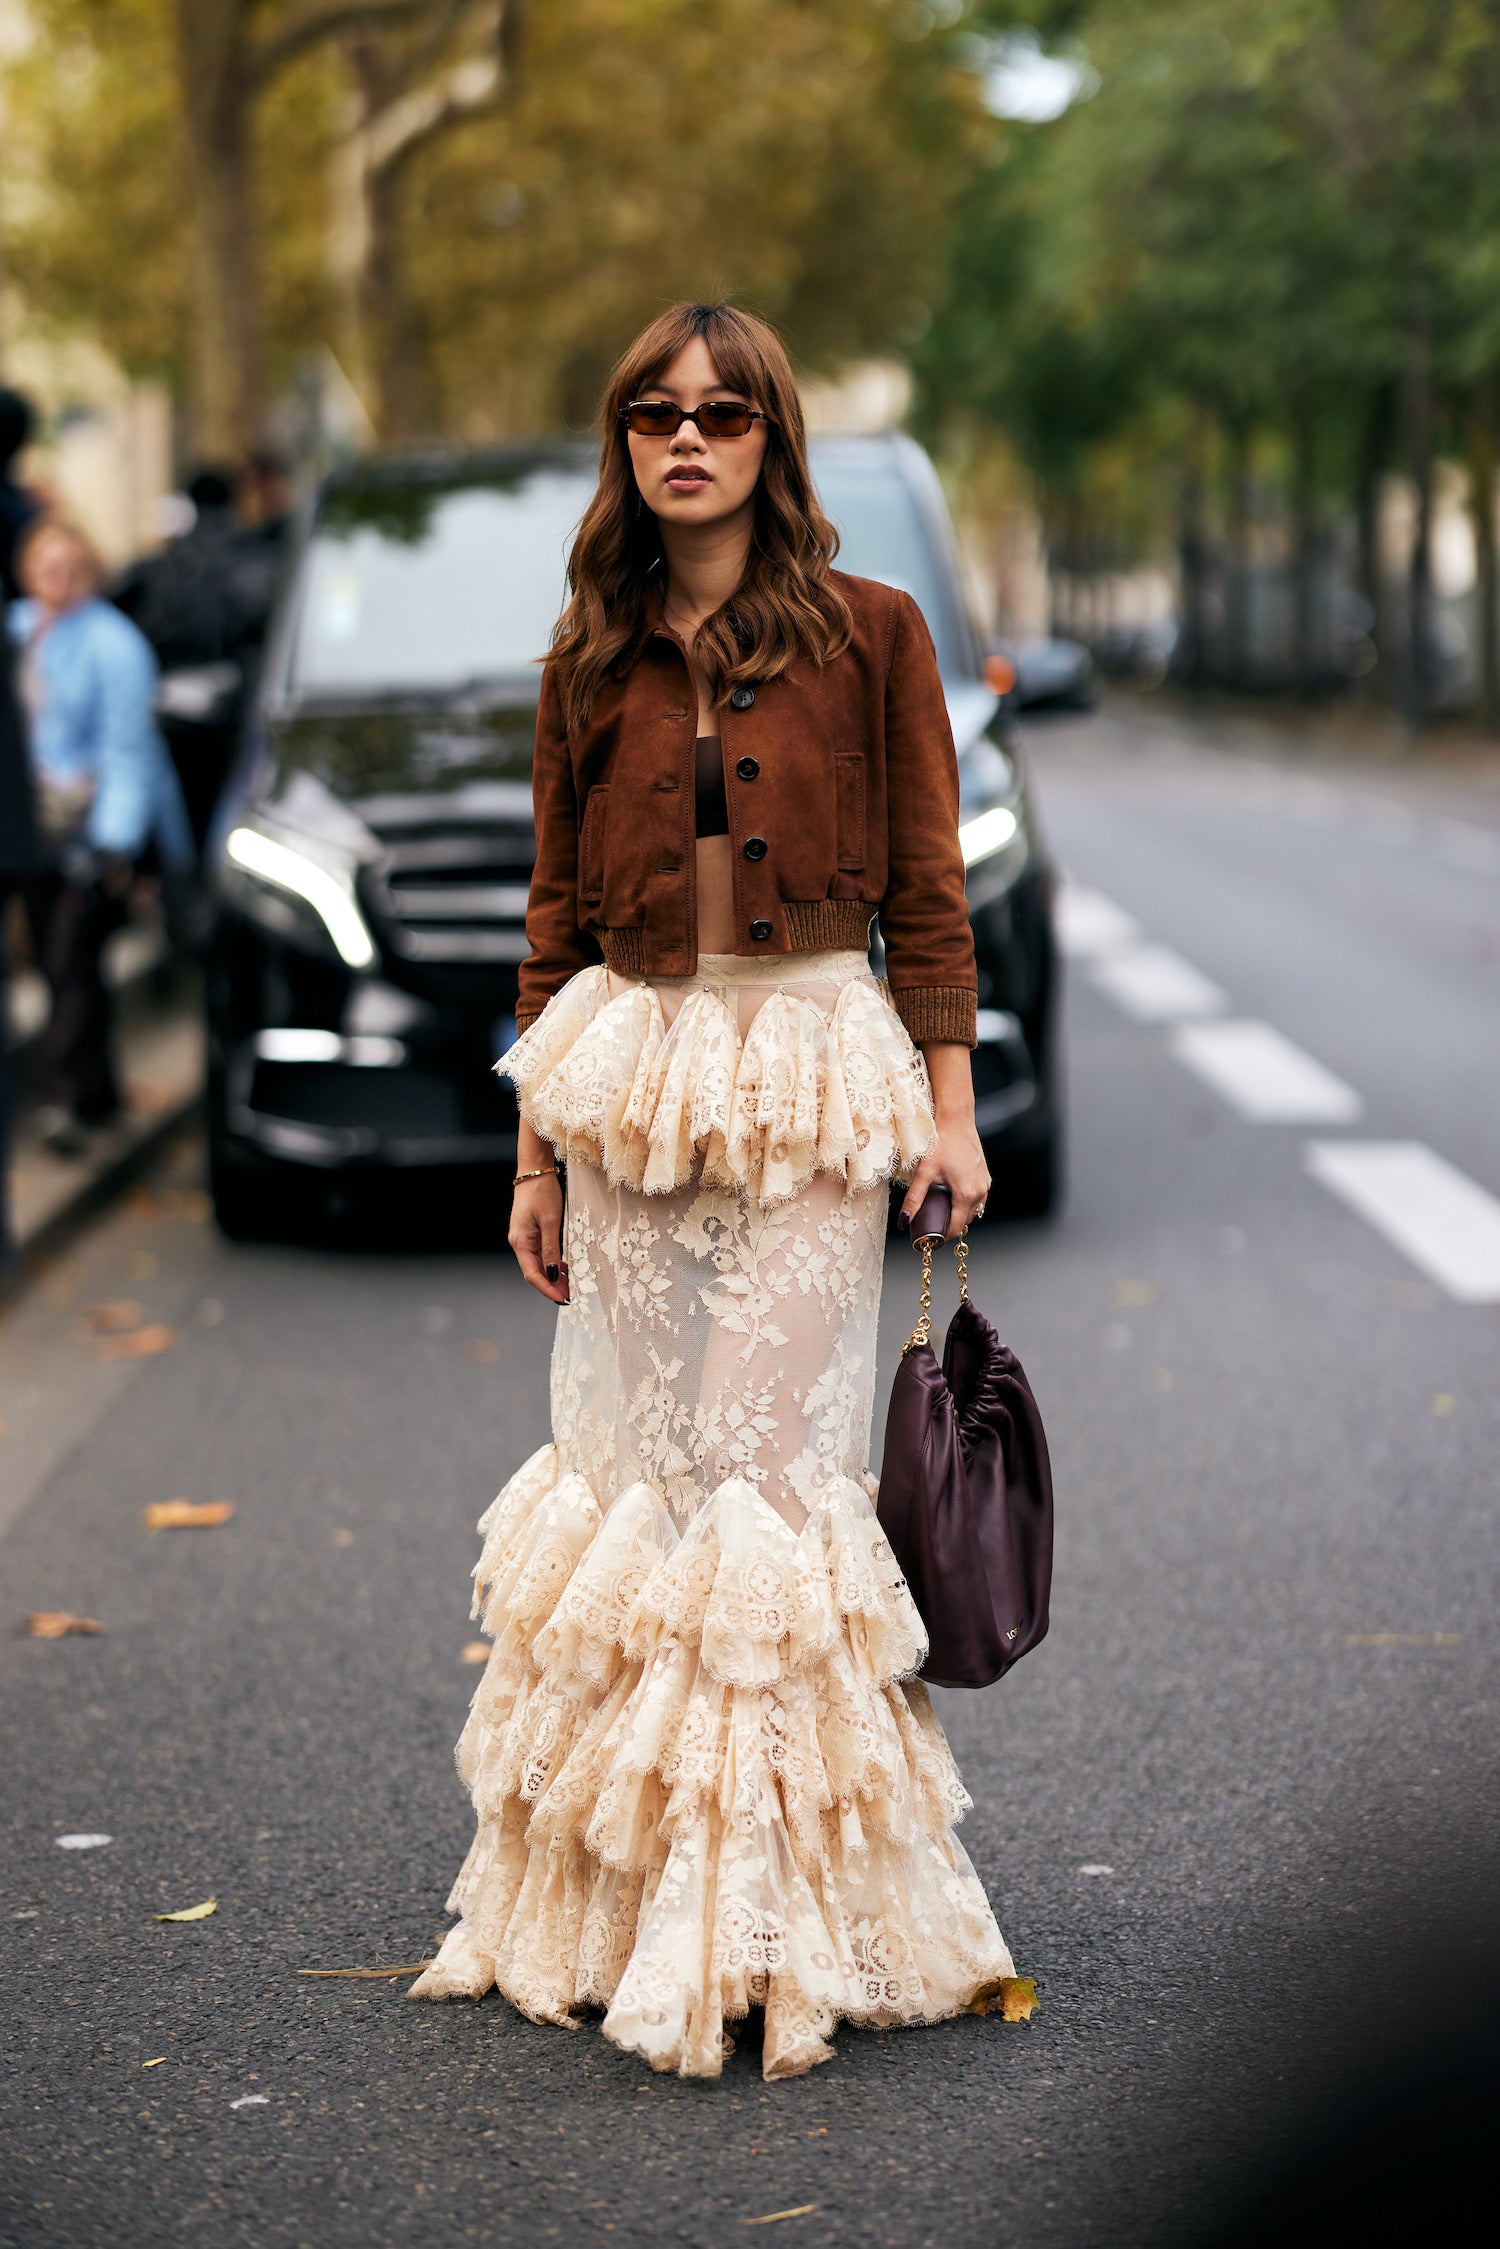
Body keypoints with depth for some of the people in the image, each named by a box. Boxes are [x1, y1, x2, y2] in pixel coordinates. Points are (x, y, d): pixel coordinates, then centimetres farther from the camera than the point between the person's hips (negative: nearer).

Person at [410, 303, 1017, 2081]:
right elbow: (558, 916, 13)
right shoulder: (591, 667, 9)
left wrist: (949, 1102, -3)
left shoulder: (868, 635, 1)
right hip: (632, 1069, 3)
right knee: (624, 1461, 5)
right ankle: (609, 1897, 16)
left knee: (774, 1463, -6)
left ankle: (778, 1914, 4)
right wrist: (537, 1149, 11)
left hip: (813, 1074, -3)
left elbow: (927, 887, 3)